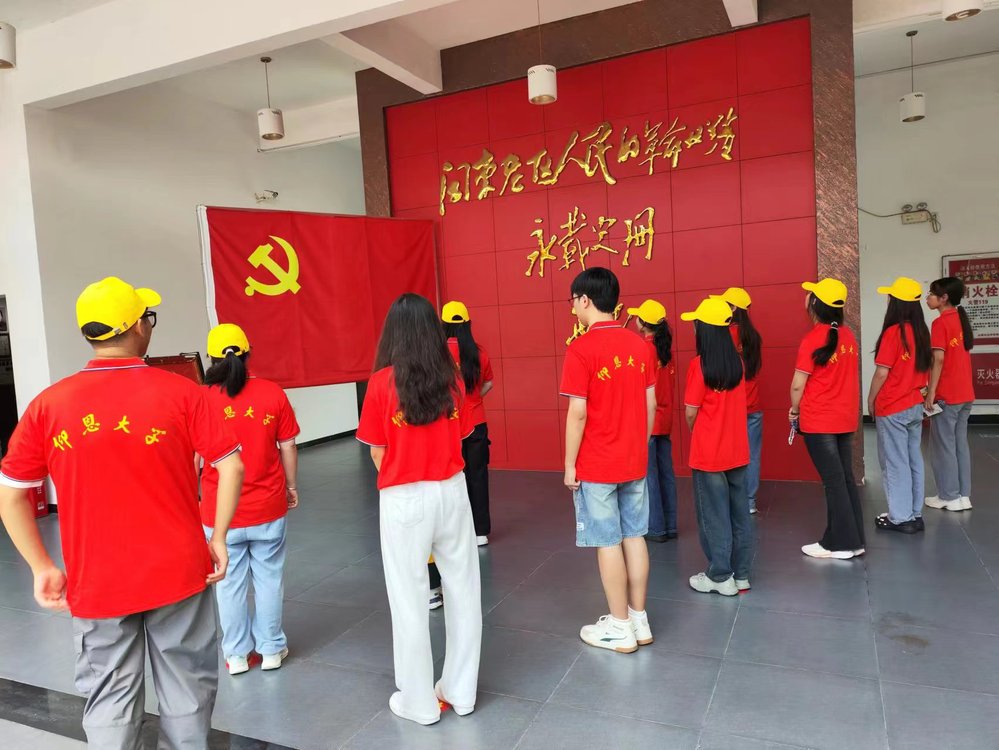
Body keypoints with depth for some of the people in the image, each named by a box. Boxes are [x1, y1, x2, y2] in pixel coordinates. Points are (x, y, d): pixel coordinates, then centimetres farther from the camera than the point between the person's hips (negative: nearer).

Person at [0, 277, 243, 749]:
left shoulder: (48, 404, -4)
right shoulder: (180, 392, -9)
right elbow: (231, 466, -12)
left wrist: (42, 567, 8)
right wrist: (218, 537, -1)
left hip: (95, 583, 2)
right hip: (178, 572, -1)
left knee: (109, 699, 16)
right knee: (186, 689, 15)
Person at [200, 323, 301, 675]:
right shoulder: (272, 393, -8)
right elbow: (288, 447, -2)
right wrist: (291, 486, 13)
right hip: (268, 507, 1)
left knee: (229, 584, 14)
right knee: (269, 578, 15)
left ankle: (236, 654, 27)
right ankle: (271, 648, 27)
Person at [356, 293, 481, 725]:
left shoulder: (382, 382, -10)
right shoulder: (451, 378, -1)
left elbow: (378, 454, -4)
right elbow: (460, 439, 3)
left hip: (405, 500, -3)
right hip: (452, 492, 4)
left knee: (410, 598, 10)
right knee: (462, 590, 15)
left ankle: (419, 702, 24)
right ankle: (461, 692, 28)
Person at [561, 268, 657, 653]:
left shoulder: (581, 349, -16)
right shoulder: (639, 344, 3)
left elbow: (578, 413, -17)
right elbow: (650, 404, 7)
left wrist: (569, 465, -8)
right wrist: (641, 447, 17)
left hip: (596, 465, -6)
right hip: (634, 461, 6)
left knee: (608, 542, 5)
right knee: (634, 536, 14)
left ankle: (620, 628, 16)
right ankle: (640, 620, 25)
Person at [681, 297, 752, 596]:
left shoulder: (699, 364, -16)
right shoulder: (736, 362, 1)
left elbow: (691, 411, -12)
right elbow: (732, 404, 6)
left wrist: (693, 433, 7)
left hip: (709, 453, -6)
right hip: (737, 451, 6)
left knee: (714, 515, 5)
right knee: (739, 512, 13)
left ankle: (720, 577, 15)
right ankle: (741, 574, 23)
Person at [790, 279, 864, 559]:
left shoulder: (813, 339, -16)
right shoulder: (848, 336, 5)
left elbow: (798, 383, -15)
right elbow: (846, 376, 11)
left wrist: (794, 409, 2)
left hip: (819, 421, -7)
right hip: (845, 418, 7)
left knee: (833, 481, 1)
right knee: (846, 478, 13)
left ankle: (840, 544, 10)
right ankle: (854, 539, 21)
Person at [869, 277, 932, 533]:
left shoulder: (893, 332, -16)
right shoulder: (922, 331, 5)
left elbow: (882, 372, -16)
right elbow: (924, 367, 12)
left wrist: (870, 400, -4)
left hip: (892, 408, -7)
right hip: (915, 405, 7)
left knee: (895, 463, 2)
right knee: (913, 460, 13)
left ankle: (900, 517, 8)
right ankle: (914, 514, 21)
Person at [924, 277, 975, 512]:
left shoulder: (940, 323, -14)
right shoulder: (961, 319, 11)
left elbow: (938, 359, -19)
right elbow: (958, 356, 15)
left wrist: (931, 391, -16)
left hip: (946, 395, -8)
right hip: (965, 393, 8)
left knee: (944, 445, 1)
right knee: (960, 443, 13)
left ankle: (949, 497, 7)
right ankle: (963, 495, 17)